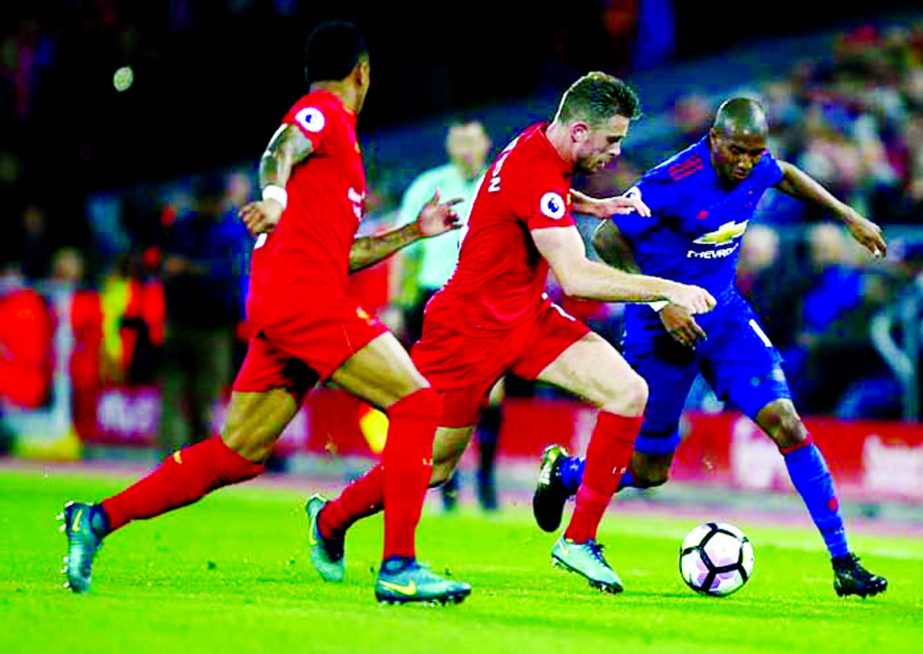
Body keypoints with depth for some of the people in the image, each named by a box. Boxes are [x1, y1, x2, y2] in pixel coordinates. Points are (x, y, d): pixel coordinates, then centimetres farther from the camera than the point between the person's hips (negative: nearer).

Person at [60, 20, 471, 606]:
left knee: (237, 453, 9)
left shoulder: (329, 126, 28)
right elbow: (280, 151, -22)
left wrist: (414, 232, 31)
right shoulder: (324, 113, 1)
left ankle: (98, 519, 9)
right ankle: (399, 567, -14)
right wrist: (274, 197, -41)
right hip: (308, 299, -10)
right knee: (418, 403, -10)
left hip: (280, 311, 10)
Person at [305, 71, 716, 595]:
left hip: (527, 317, 9)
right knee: (432, 466, 4)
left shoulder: (541, 144, 0)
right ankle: (331, 521, 33)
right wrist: (667, 290, -32)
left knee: (629, 394, -12)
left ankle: (580, 541, -6)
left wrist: (591, 205, 11)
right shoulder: (537, 175, -28)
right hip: (470, 328, -9)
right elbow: (577, 277, -35)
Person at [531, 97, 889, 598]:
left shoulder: (758, 167, -6)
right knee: (649, 472, 5)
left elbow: (786, 176, 21)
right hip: (663, 326, -5)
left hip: (723, 315, 5)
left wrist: (850, 217, 23)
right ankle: (562, 472, 37)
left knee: (786, 424, -13)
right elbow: (606, 239, -18)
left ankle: (842, 562, -9)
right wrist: (660, 302, -23)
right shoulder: (673, 181, -25)